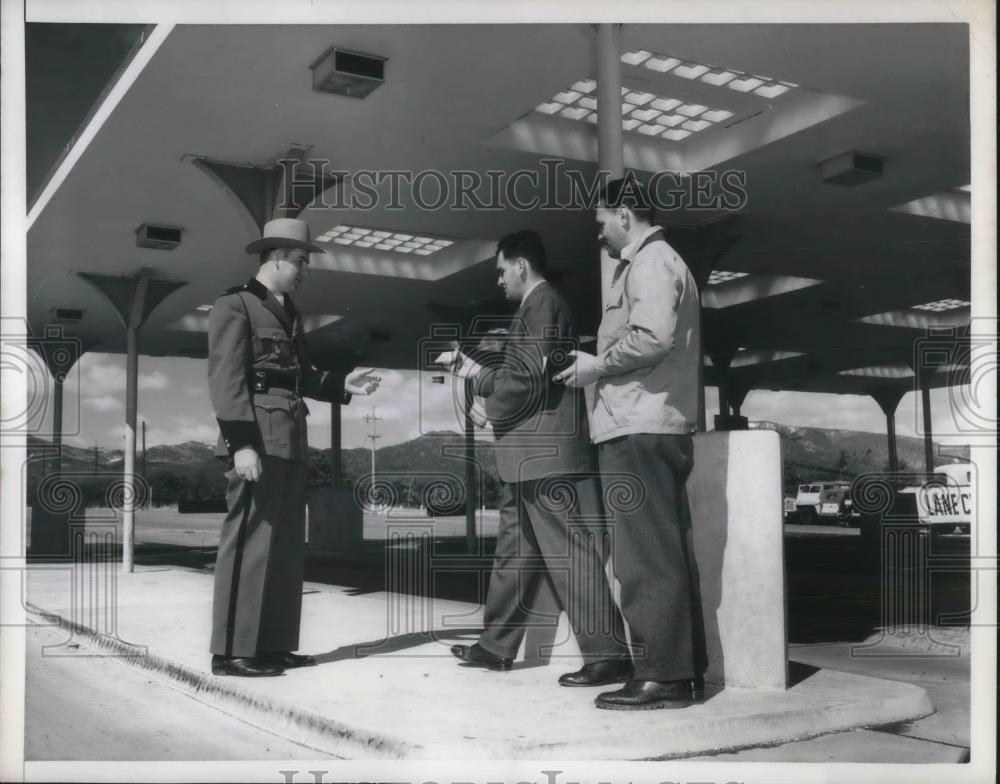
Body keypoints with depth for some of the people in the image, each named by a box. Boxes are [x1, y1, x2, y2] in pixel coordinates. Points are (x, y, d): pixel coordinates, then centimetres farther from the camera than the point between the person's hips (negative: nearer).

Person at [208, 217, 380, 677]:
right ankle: (232, 652, 0)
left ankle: (273, 644, 20)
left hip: (290, 440, 9)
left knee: (286, 545, 11)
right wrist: (241, 443, -21)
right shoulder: (234, 306, -6)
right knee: (249, 542, -7)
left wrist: (343, 386, 11)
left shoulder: (289, 312, 20)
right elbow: (226, 380, -13)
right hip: (257, 440, -9)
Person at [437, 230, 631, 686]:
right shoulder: (535, 307, 21)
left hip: (547, 455, -11)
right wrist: (473, 371, 22)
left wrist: (490, 407, -4)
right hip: (529, 459, 11)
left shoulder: (542, 303, -9)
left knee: (569, 553, -10)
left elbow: (531, 378, -19)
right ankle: (496, 645, 24)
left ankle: (609, 656, -7)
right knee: (515, 550, 15)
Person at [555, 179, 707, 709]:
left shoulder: (649, 262, -7)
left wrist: (597, 366, -10)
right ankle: (685, 671, 15)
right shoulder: (661, 262, 25)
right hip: (658, 426, 11)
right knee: (669, 554, 10)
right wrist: (602, 366, 17)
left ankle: (662, 677, -5)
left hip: (639, 428, -11)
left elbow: (651, 338, -22)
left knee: (646, 558, -8)